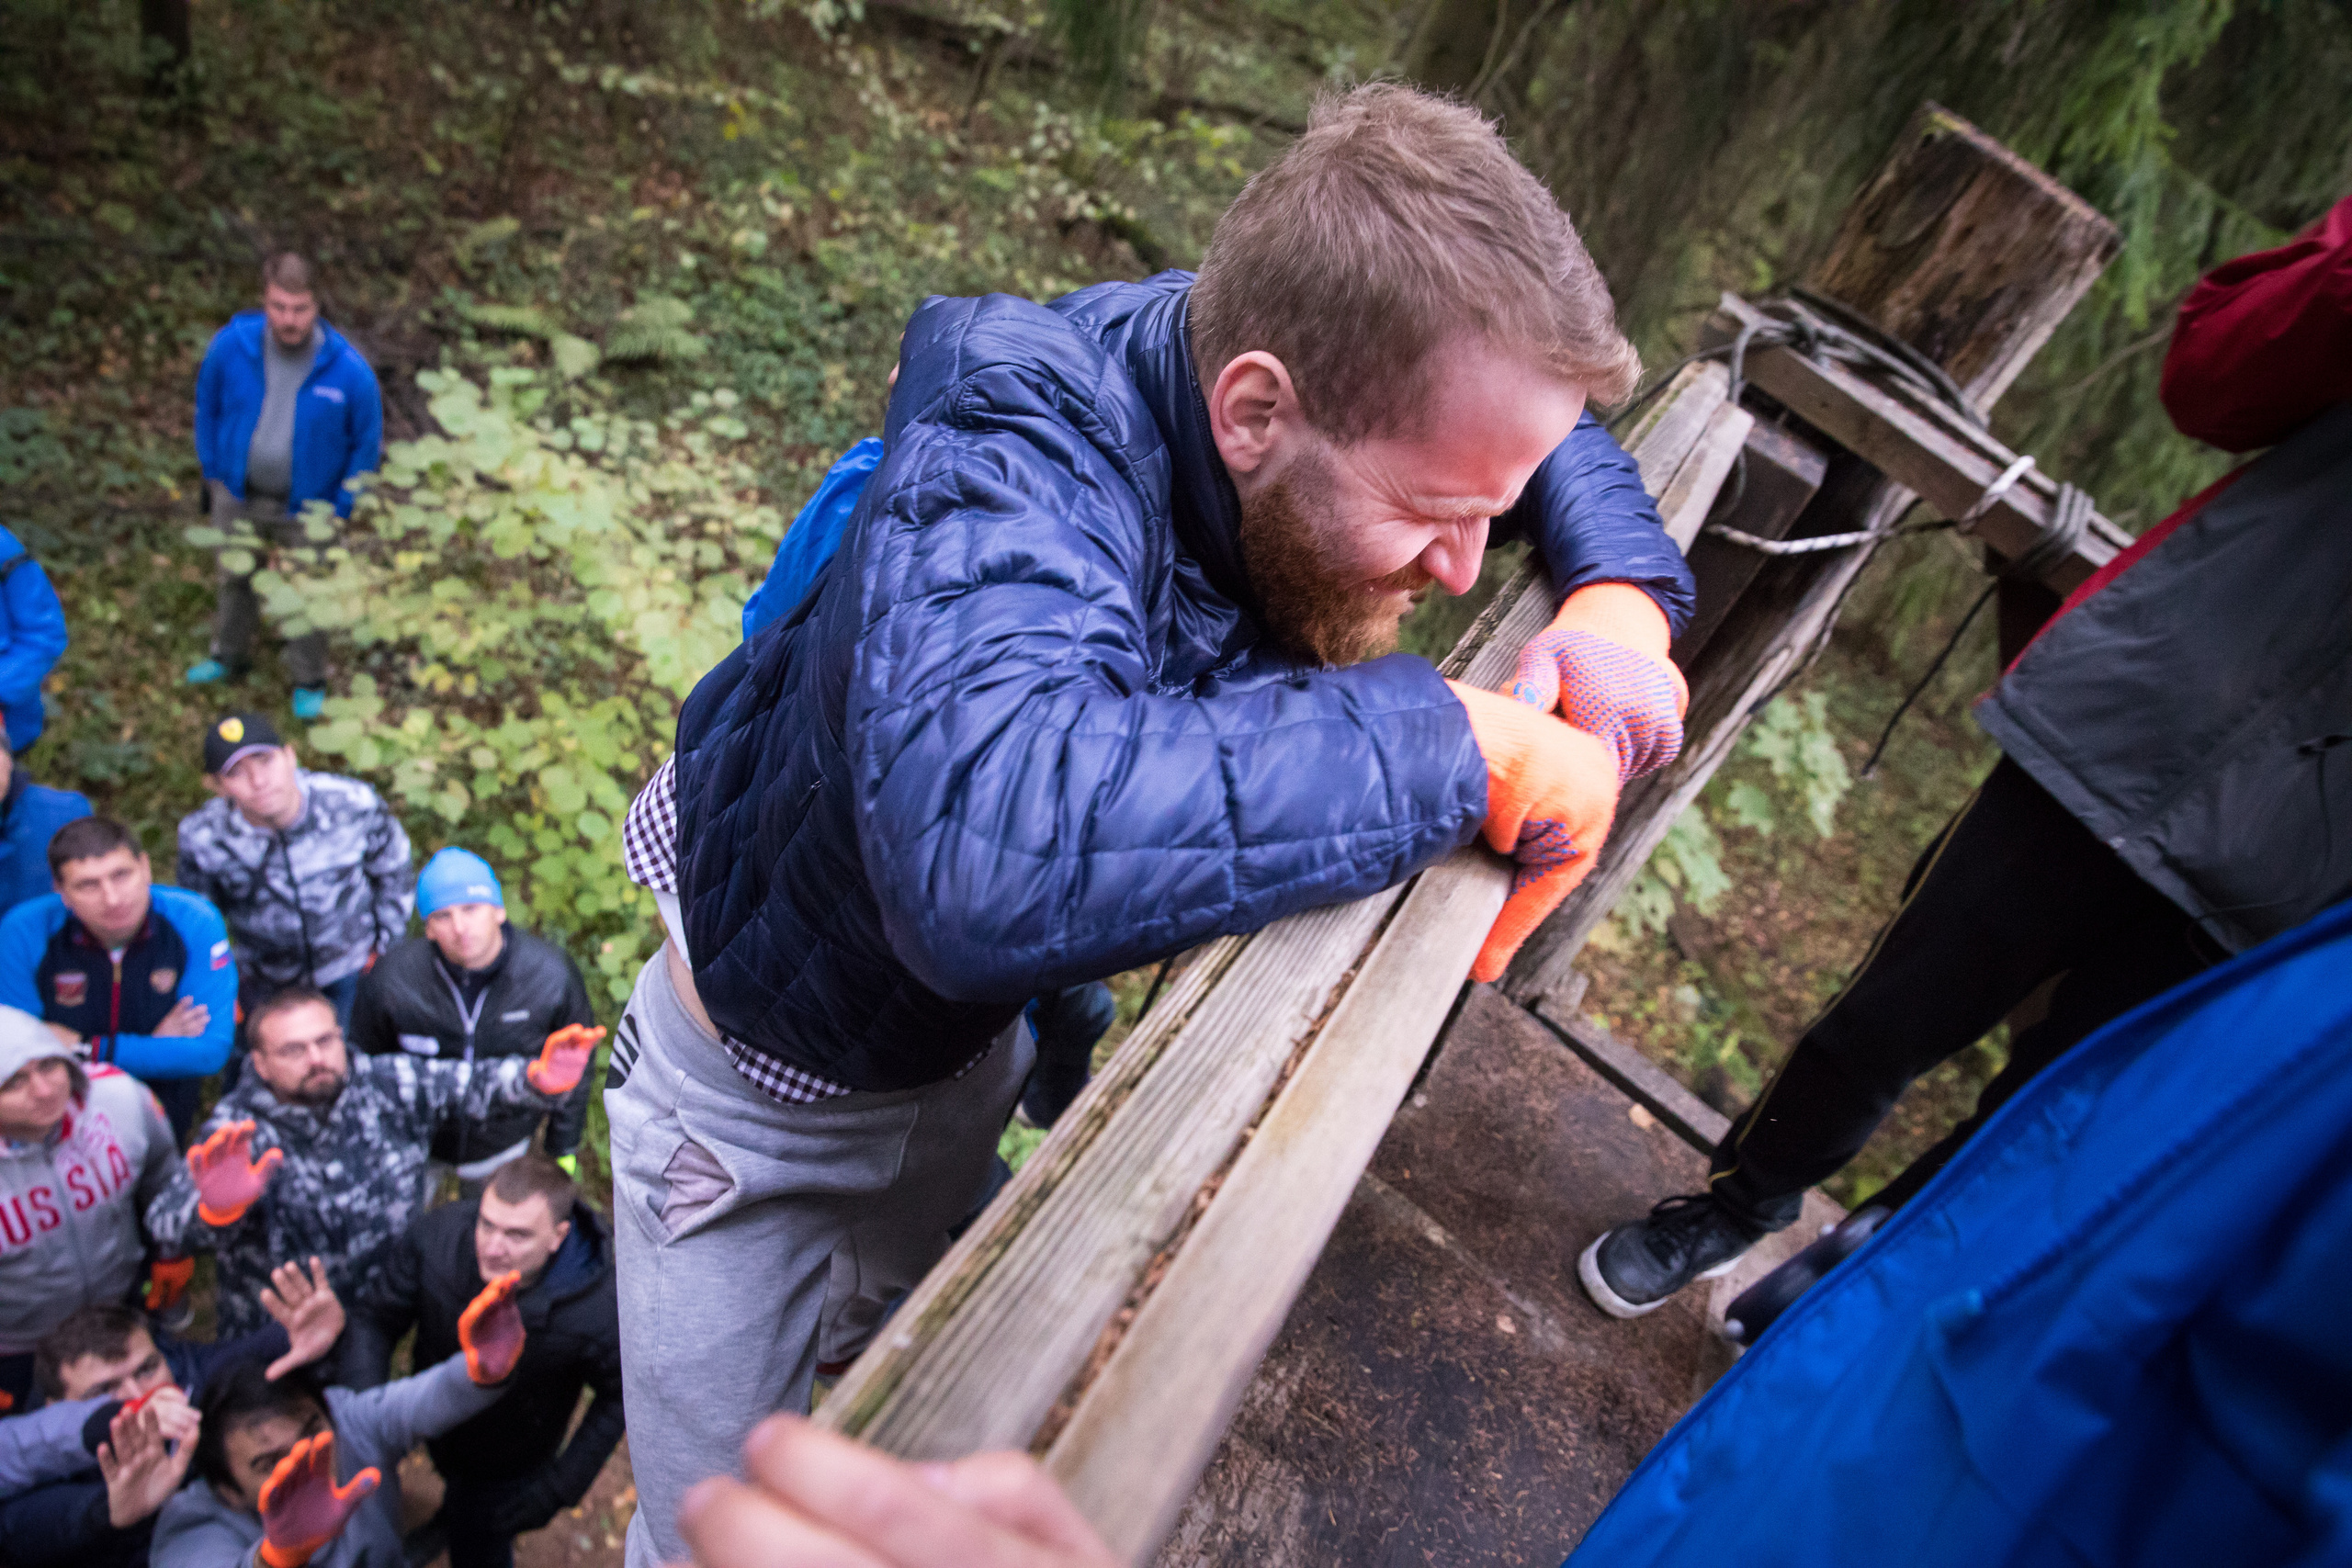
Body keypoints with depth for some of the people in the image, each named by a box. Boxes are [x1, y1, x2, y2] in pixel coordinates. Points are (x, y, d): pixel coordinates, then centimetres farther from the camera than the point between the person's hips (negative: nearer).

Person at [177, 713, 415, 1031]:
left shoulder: (353, 804, -24)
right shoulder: (201, 837, -22)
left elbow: (394, 875, -4)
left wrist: (385, 948, 2)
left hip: (355, 969, 0)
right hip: (267, 985, 1)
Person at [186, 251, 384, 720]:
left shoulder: (348, 370, -23)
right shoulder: (231, 345, -16)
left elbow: (367, 441, -9)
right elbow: (208, 405, 3)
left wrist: (339, 509, -7)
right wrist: (212, 471, 7)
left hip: (306, 507, -3)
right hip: (238, 494, 3)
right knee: (235, 578, 24)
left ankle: (309, 681, 37)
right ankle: (229, 656, 50)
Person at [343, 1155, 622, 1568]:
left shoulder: (598, 1315, -40)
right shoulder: (436, 1234, -34)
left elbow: (619, 1397, -19)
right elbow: (375, 1319, -17)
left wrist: (560, 1489, -17)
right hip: (435, 1422, 4)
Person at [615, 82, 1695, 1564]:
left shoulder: (1328, 374, -18)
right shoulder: (1016, 467, -41)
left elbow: (1550, 427, 3)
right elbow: (991, 851, -61)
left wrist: (1623, 594, -19)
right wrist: (1460, 748, -49)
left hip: (981, 1039, 6)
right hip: (772, 1093, -6)